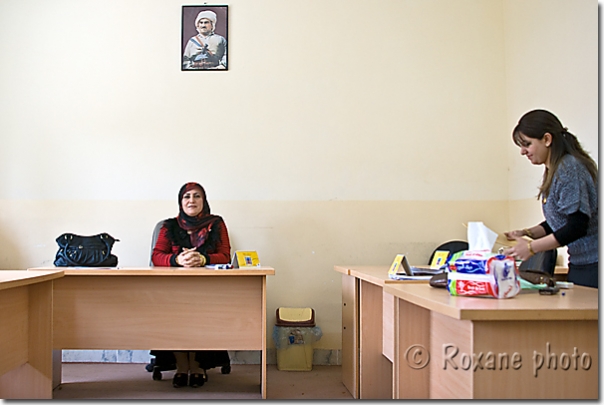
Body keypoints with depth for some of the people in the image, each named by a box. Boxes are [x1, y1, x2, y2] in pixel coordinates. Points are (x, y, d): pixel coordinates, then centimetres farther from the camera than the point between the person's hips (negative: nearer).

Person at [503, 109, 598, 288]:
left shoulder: (569, 169, -17)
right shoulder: (553, 172, 12)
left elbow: (577, 226, -22)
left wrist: (532, 247, -20)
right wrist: (526, 233, 2)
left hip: (593, 264, -9)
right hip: (579, 264, 9)